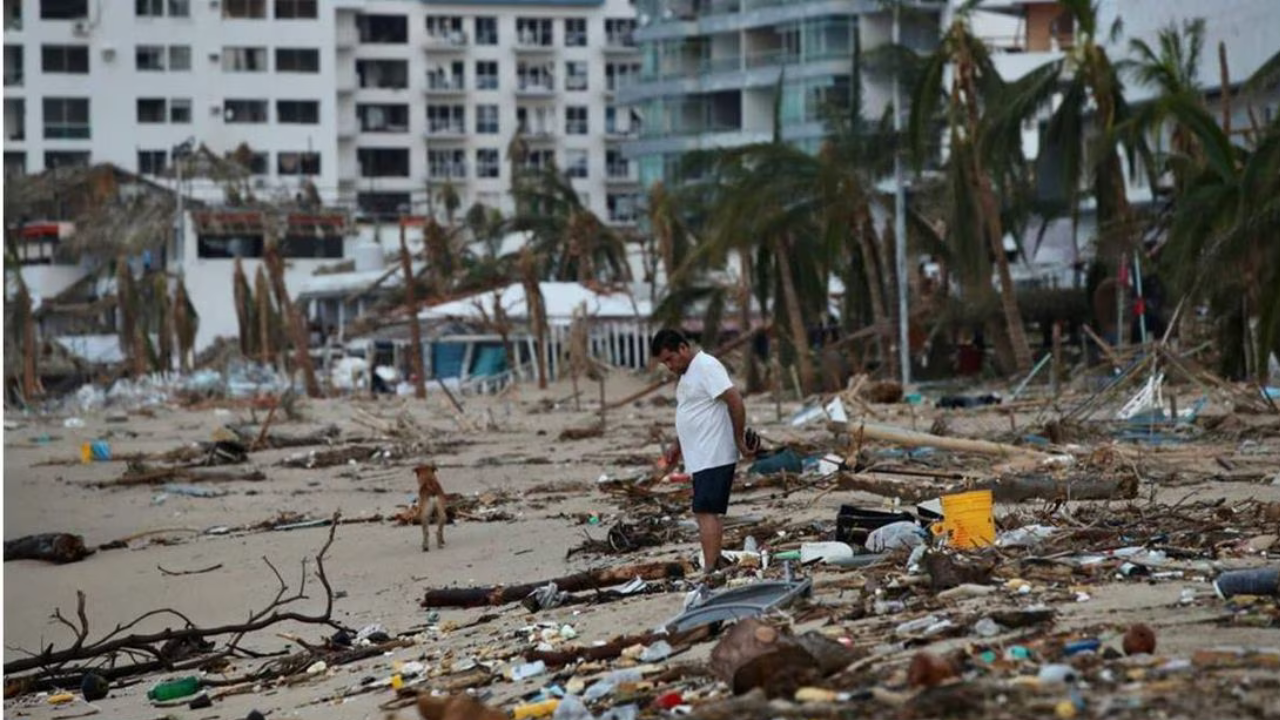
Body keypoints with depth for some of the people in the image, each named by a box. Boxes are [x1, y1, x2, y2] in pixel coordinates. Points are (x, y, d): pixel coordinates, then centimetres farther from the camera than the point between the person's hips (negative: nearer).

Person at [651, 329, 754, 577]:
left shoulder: (707, 367, -14)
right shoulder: (687, 373, 18)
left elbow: (735, 401, -20)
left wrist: (739, 440, -17)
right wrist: (678, 446, 23)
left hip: (713, 457, -10)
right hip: (702, 458, 10)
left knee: (705, 512, -15)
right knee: (710, 512, 10)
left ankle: (709, 570, -19)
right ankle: (715, 566, 13)